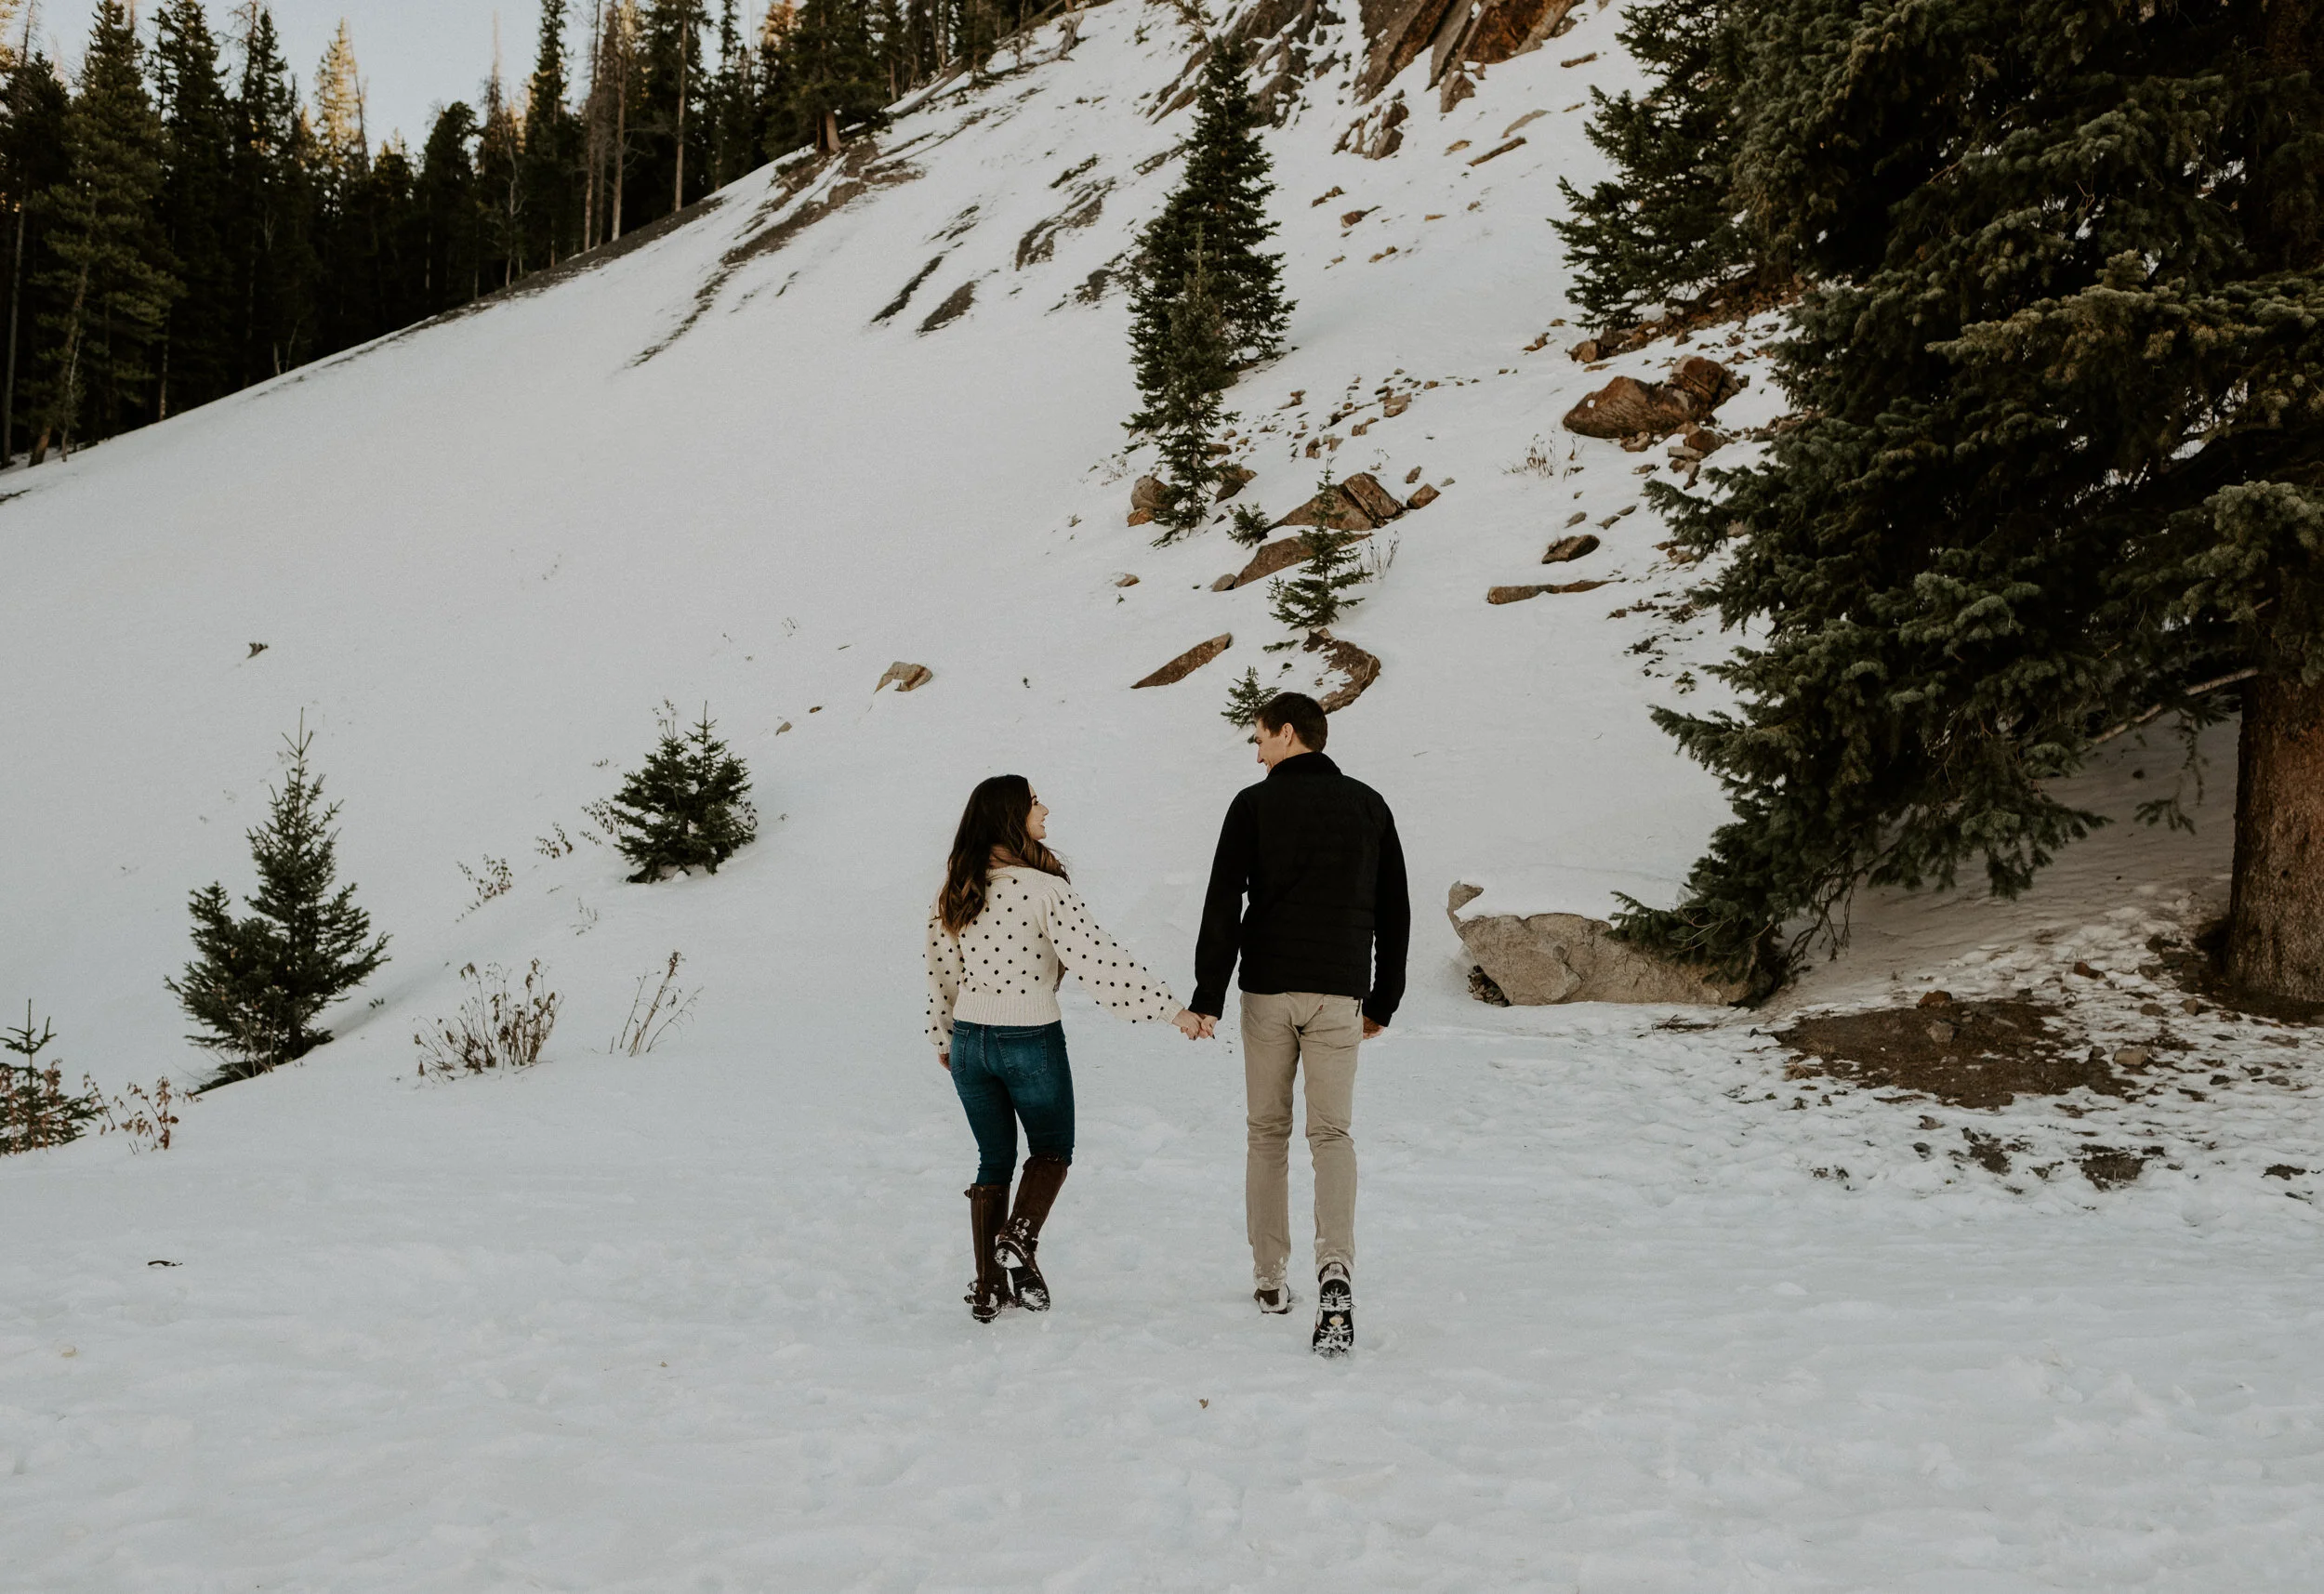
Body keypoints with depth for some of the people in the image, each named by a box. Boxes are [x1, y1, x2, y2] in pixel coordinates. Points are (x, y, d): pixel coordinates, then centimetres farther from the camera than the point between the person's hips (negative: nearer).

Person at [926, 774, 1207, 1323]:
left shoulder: (956, 889, 0)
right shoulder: (1044, 887, -17)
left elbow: (940, 970, 8)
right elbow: (1099, 961, -18)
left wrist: (943, 1038, 23)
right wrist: (1173, 1009, -13)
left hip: (969, 1040, 5)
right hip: (1032, 1041, -5)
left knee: (994, 1158, 17)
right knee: (1051, 1148, 17)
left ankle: (988, 1287, 17)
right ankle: (1019, 1240, -6)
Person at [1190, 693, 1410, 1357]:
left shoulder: (1254, 804, -2)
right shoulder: (1368, 805, 7)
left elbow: (1223, 905, -8)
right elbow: (1394, 911, 10)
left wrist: (1207, 997, -4)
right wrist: (1383, 1001, 18)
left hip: (1267, 991, -1)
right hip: (1339, 993, 1)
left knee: (1268, 1132, 13)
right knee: (1332, 1132, 2)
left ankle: (1269, 1277, 17)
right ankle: (1335, 1267, -21)